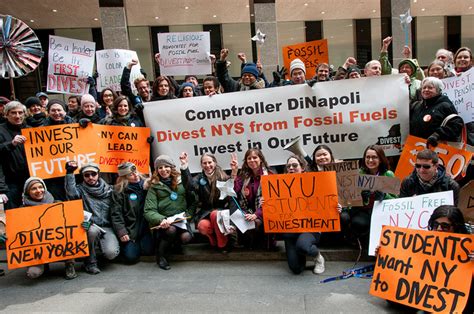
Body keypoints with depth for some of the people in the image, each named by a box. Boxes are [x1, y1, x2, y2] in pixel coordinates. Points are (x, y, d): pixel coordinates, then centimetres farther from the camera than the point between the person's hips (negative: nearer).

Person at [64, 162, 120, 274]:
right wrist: (70, 173, -19)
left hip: (107, 227, 0)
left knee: (111, 253, -25)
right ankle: (90, 262, -11)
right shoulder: (81, 189, 6)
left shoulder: (108, 190, 10)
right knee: (92, 229, -37)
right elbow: (71, 193, -18)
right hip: (90, 227, 0)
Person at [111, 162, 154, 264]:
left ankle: (142, 243, 21)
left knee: (148, 250, -13)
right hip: (130, 229, -2)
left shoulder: (147, 185, 4)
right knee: (131, 257, -9)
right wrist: (121, 232, -12)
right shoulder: (119, 191, -3)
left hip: (146, 227, 2)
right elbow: (116, 214, -6)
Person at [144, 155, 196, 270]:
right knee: (171, 230, -35)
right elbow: (149, 211, -4)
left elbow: (193, 201, 11)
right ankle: (161, 255, -4)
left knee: (186, 237, -29)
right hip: (163, 222, -1)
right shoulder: (154, 187, 6)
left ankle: (168, 242, 7)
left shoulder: (182, 182, 10)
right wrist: (161, 220, -23)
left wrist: (187, 215, -6)